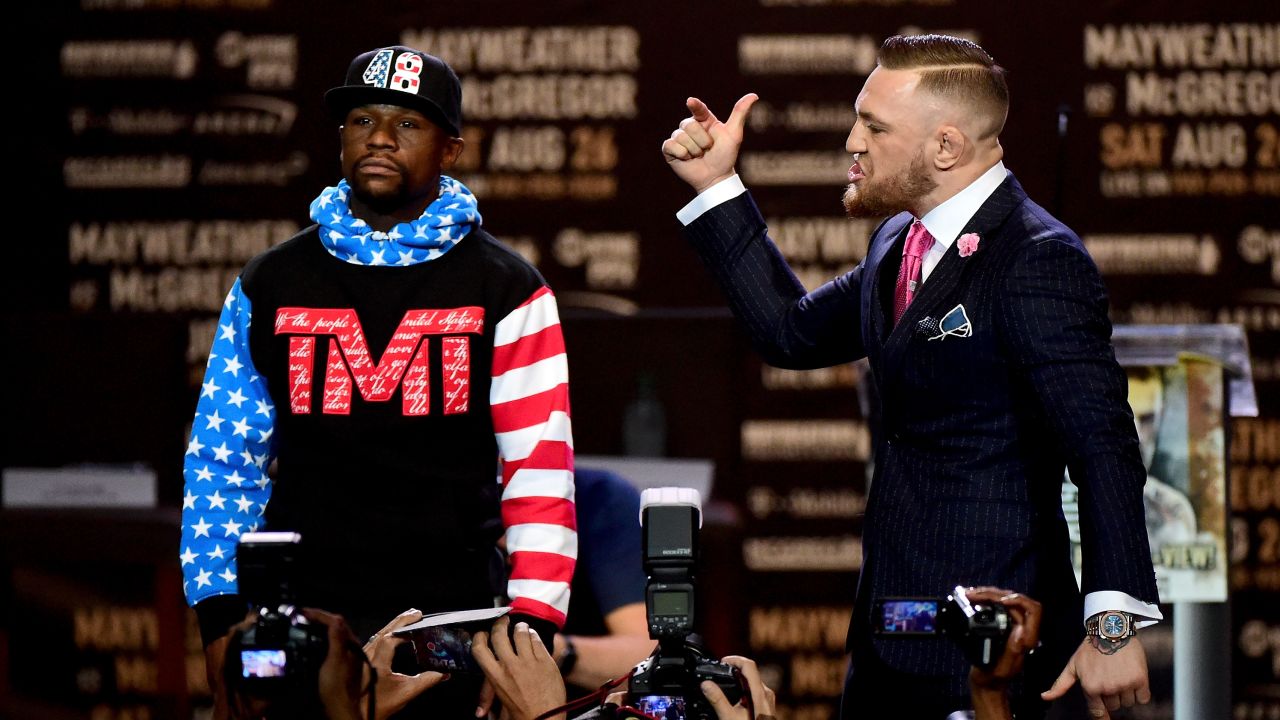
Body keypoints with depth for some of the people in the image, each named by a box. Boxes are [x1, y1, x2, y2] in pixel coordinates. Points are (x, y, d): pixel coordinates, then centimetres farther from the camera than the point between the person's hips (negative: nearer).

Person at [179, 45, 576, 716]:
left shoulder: (505, 289, 3)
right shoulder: (269, 286, 9)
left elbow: (540, 468, -3)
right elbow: (222, 460, 10)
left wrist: (532, 624, -13)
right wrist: (222, 618, 1)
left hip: (454, 611, -2)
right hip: (303, 616, 2)